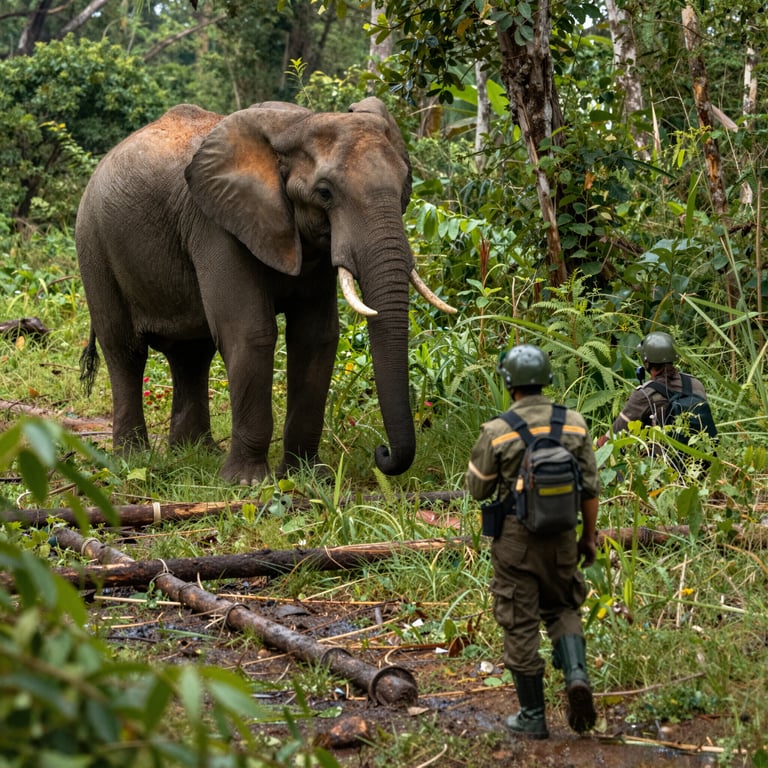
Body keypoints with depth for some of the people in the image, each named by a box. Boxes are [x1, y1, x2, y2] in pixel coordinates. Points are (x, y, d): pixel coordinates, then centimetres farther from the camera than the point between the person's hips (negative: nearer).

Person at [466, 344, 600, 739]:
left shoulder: (497, 431, -13)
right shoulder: (574, 424, -3)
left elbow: (478, 488, -2)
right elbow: (590, 488, 1)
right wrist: (589, 536, 12)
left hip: (516, 540, -3)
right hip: (561, 538, 3)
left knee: (521, 625, 7)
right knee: (562, 609, 22)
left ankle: (533, 717, 12)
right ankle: (576, 675, -4)